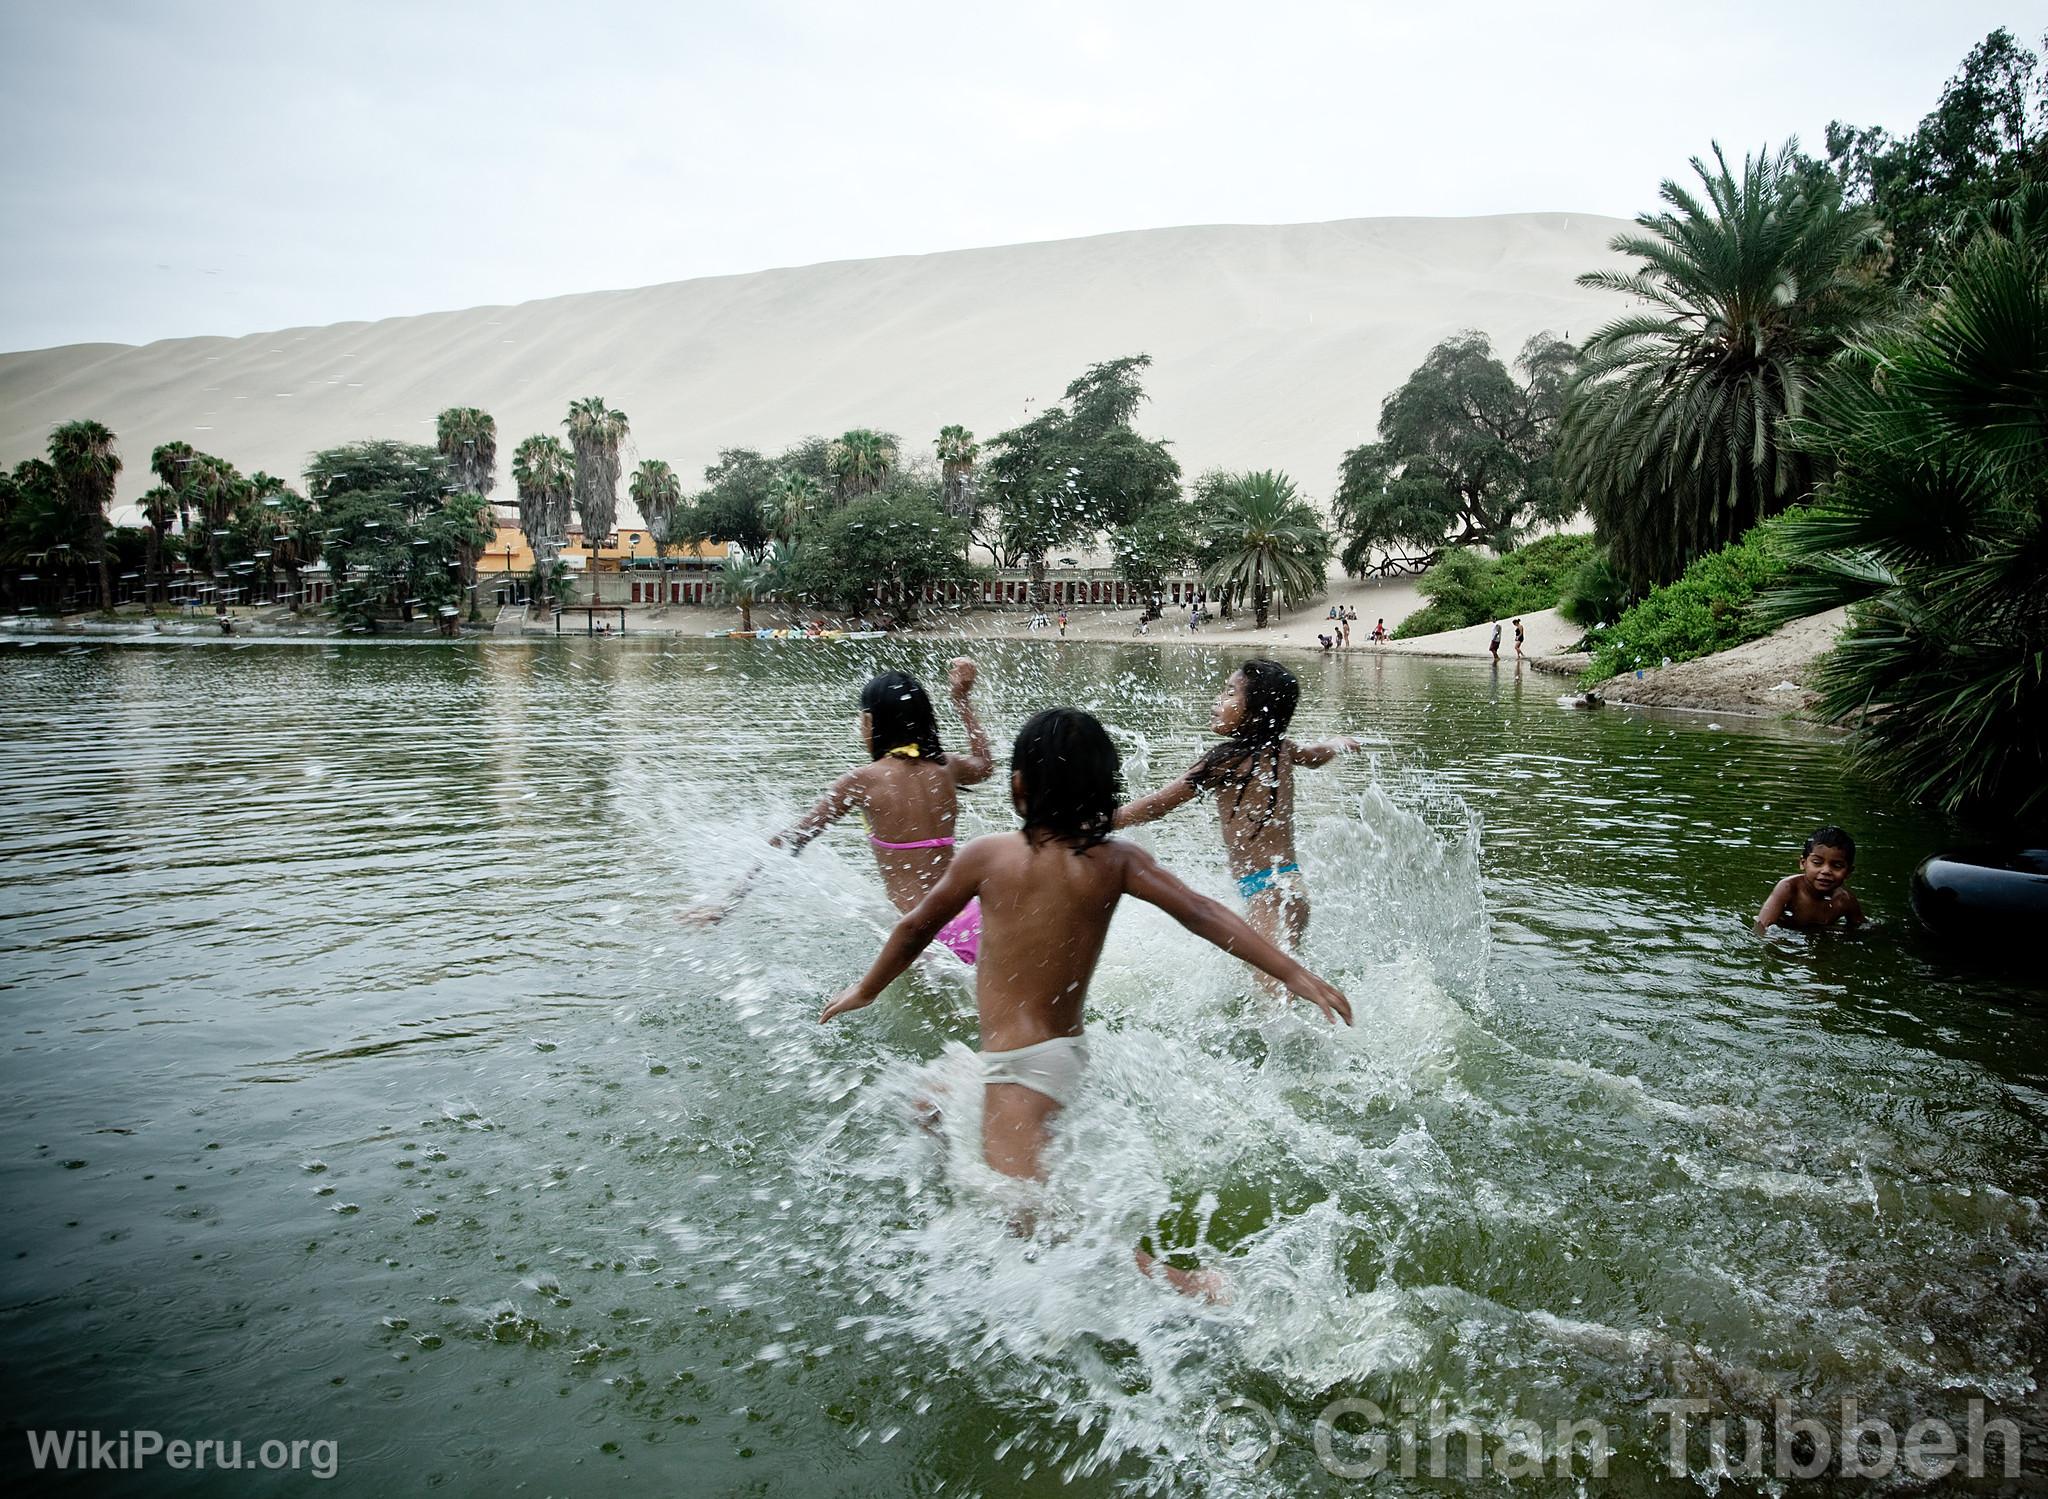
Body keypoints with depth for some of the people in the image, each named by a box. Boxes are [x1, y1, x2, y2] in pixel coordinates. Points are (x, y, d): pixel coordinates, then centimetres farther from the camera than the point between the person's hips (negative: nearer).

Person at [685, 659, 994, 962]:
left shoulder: (863, 781, -5)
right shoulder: (945, 768, 8)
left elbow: (790, 841, -2)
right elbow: (984, 764, 35)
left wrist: (727, 904, 2)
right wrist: (962, 698, 40)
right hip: (967, 924, 6)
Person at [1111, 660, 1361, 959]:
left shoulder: (1227, 760, -12)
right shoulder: (1280, 748, 11)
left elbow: (1154, 807, -14)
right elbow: (1316, 755, 37)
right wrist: (1340, 743, 60)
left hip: (1269, 892, -10)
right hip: (1288, 882, 10)